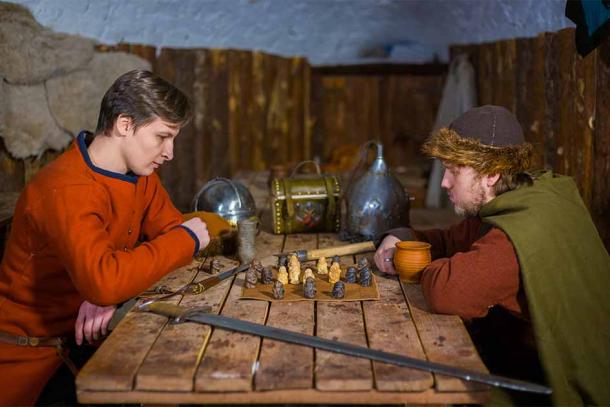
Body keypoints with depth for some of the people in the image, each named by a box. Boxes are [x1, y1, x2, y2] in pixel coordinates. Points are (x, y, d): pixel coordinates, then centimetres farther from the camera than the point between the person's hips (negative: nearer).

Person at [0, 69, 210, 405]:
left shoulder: (141, 175, -1)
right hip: (29, 349, -5)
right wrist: (185, 240, -25)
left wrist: (115, 292, -20)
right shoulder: (66, 189, -27)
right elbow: (103, 281, -39)